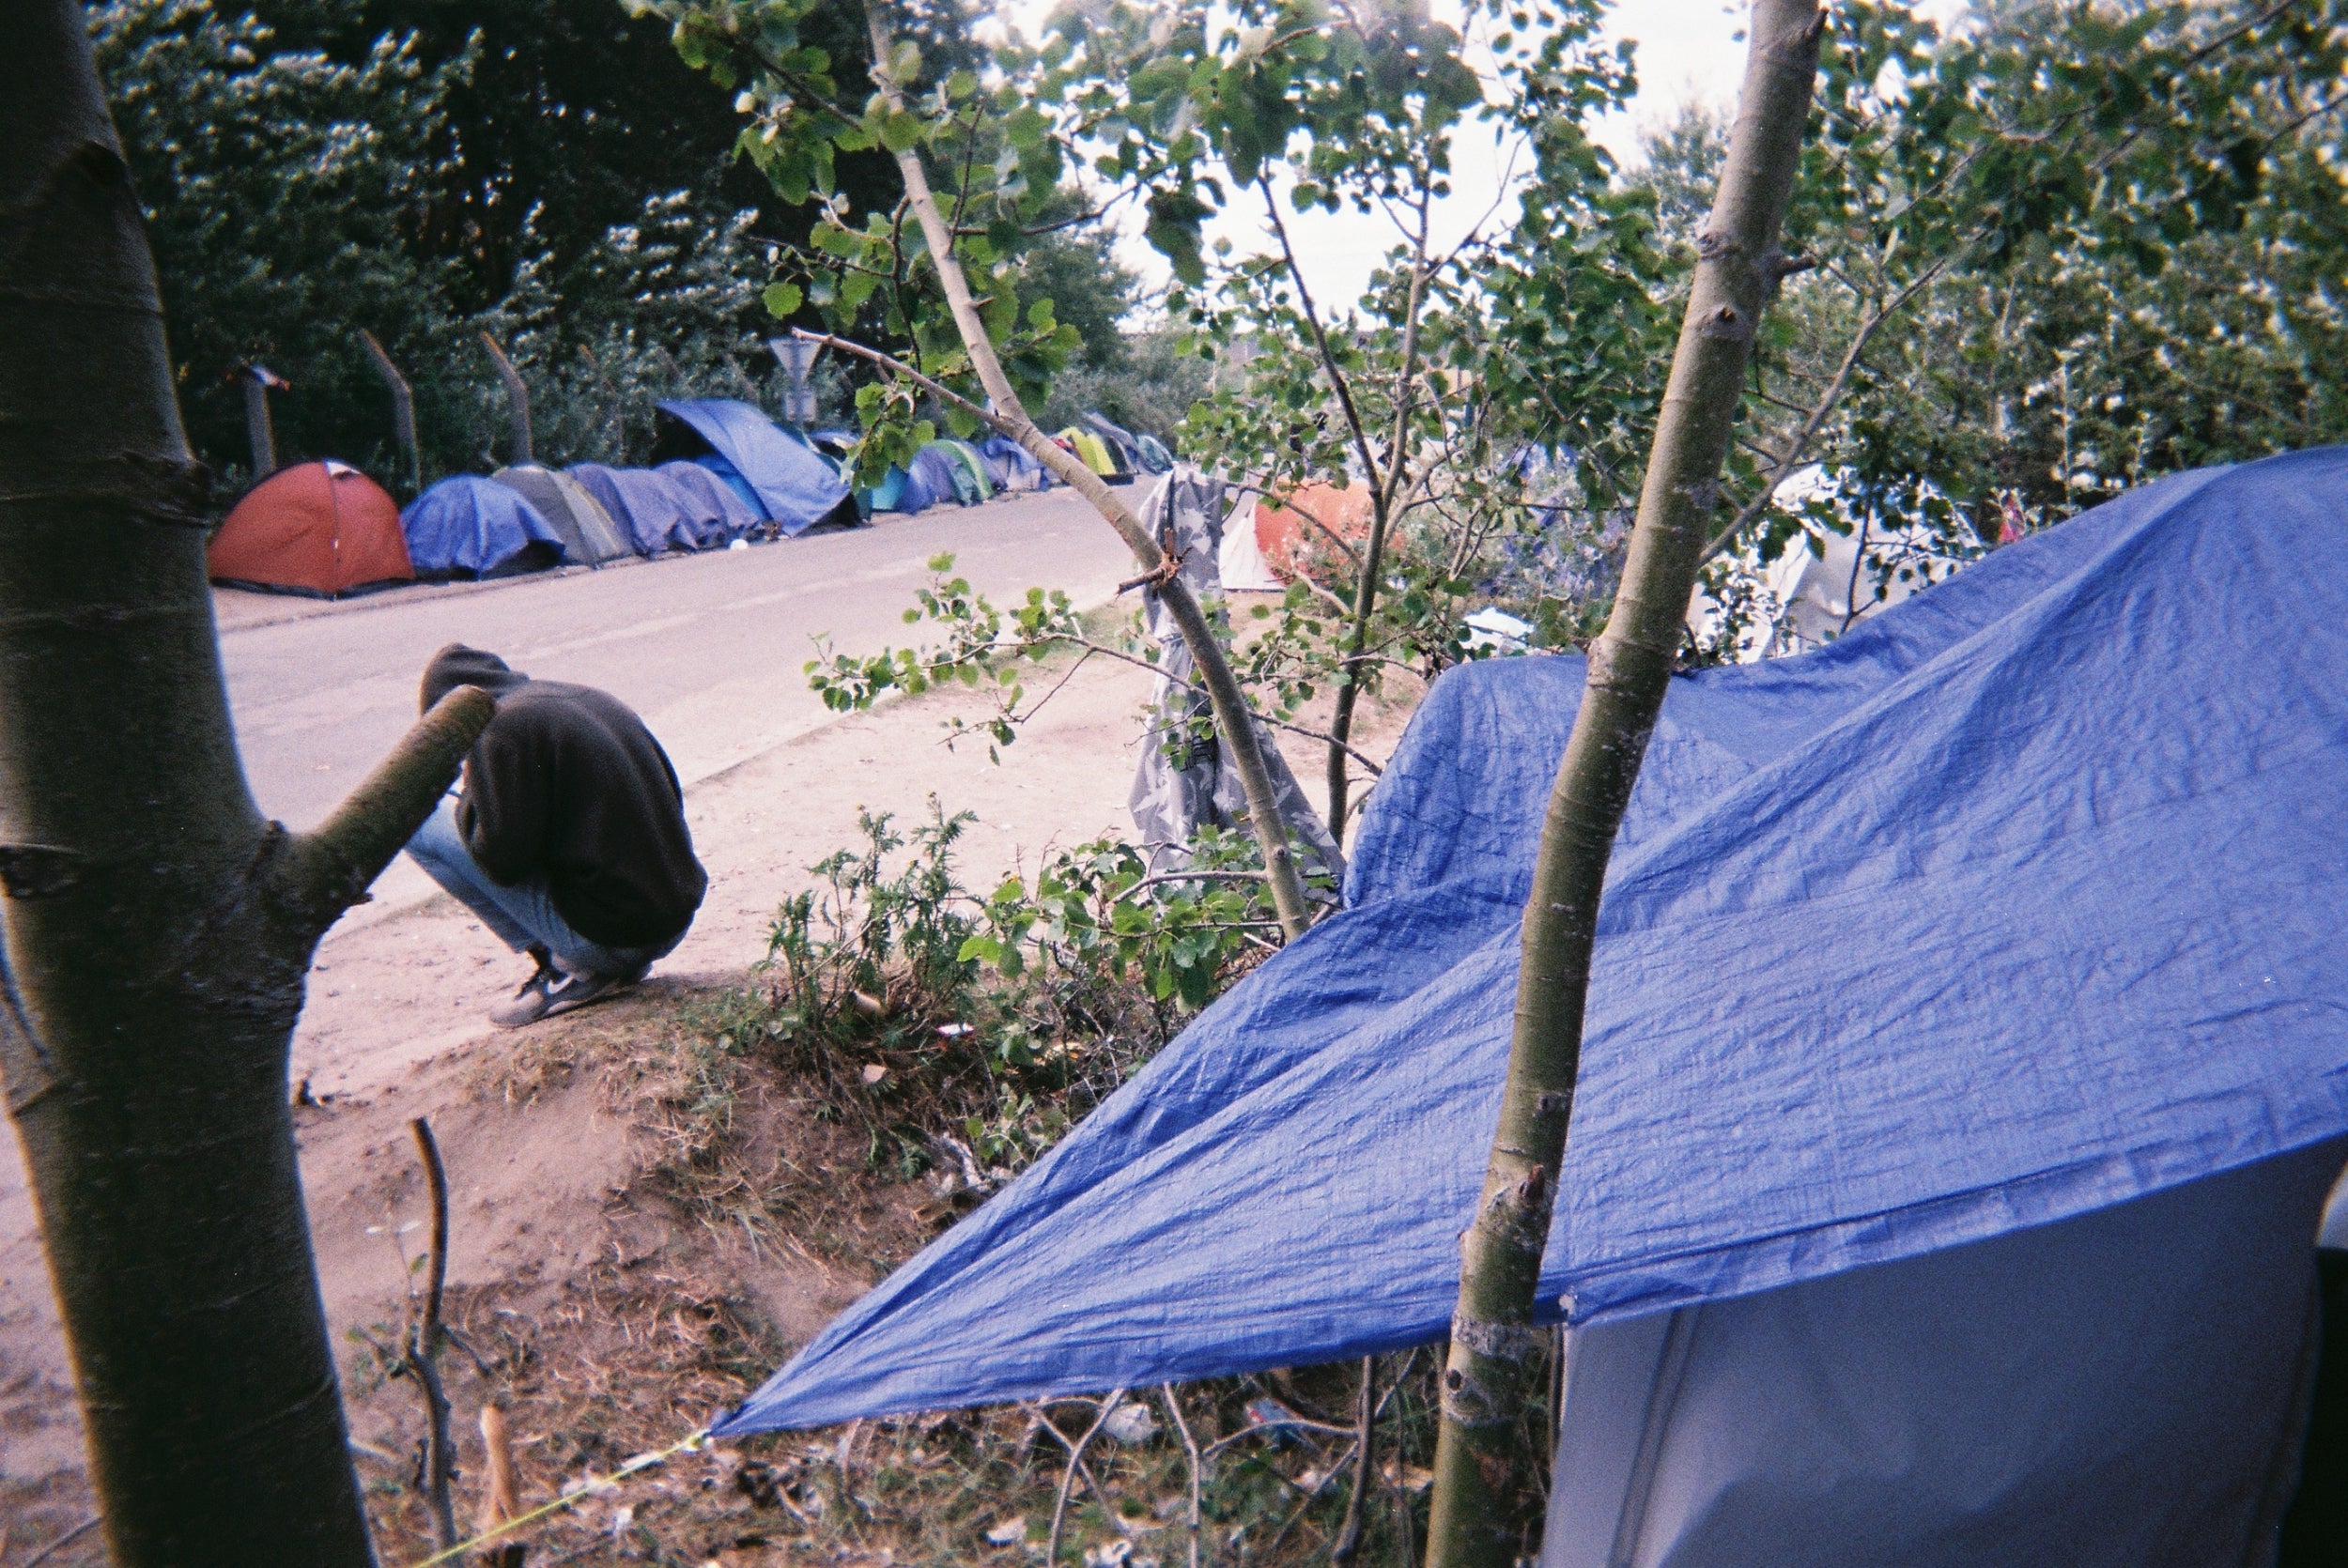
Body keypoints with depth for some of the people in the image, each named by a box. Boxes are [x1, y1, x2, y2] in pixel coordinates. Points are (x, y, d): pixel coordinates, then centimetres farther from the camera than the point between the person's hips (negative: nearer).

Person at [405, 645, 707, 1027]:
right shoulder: (594, 699, 13)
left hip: (608, 935, -8)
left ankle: (569, 969, 0)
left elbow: (503, 860, -12)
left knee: (419, 824, 1)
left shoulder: (500, 727, -10)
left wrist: (468, 799, 7)